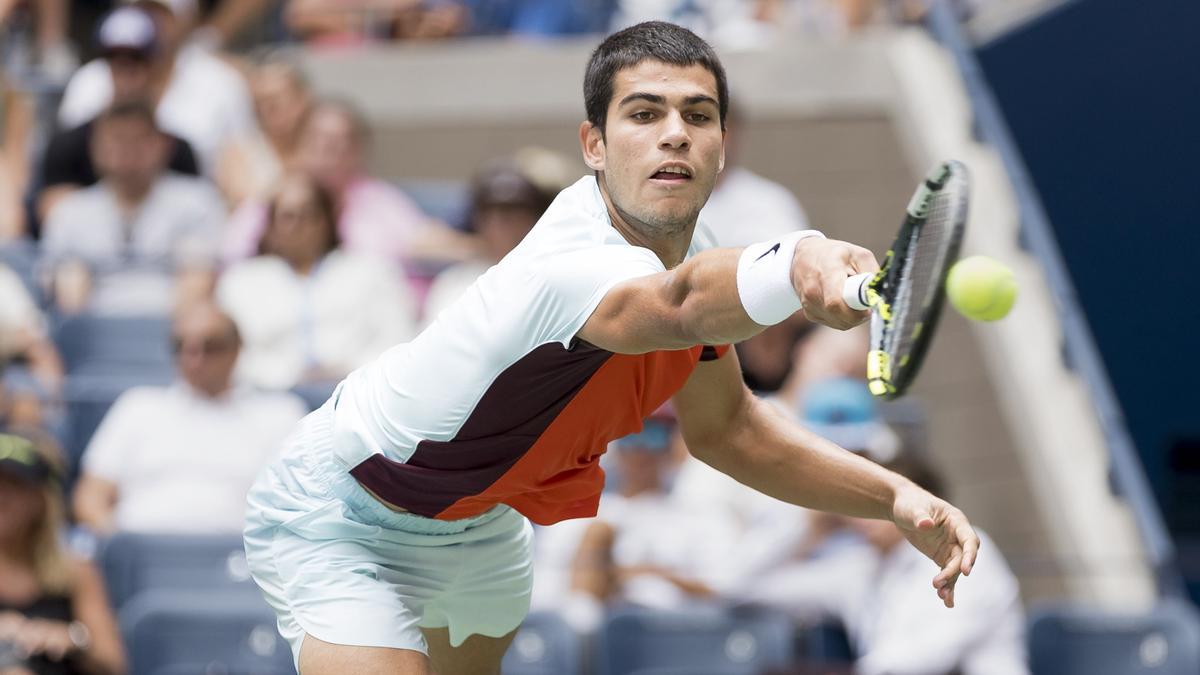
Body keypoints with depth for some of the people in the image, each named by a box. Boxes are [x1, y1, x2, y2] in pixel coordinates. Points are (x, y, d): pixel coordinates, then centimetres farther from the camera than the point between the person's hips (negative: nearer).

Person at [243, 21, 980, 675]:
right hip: (345, 520, -9)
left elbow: (723, 426, 3)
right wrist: (800, 262, -87)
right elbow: (679, 305, -66)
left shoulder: (687, 252, -12)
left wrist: (895, 497, -8)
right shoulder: (571, 268, -41)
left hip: (480, 513, 9)